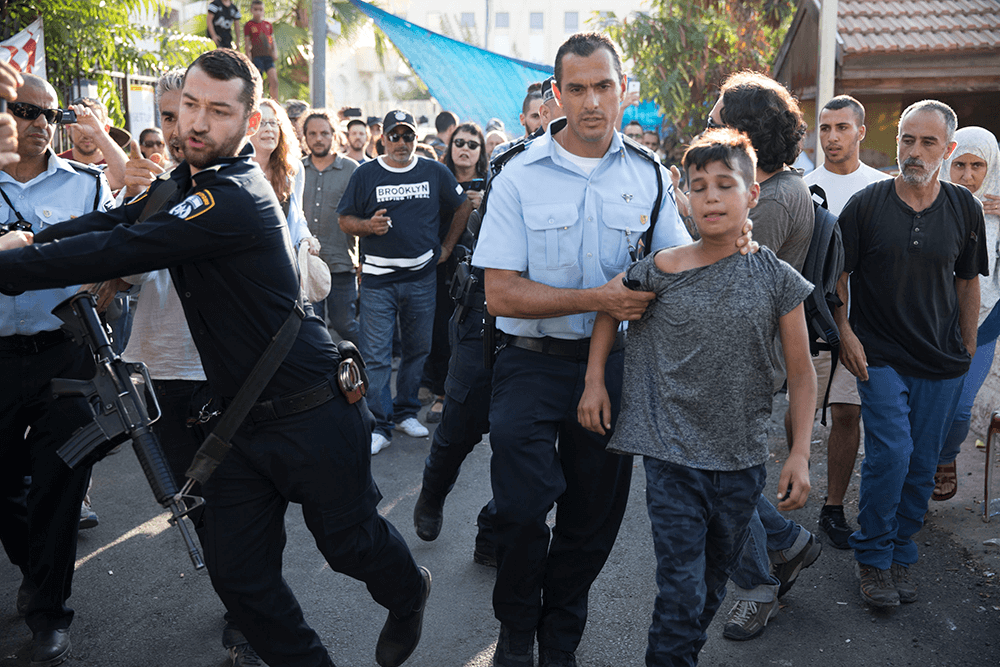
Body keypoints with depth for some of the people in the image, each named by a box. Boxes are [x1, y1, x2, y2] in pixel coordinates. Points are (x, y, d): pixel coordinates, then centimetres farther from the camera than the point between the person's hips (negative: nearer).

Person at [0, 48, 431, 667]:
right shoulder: (187, 184, 9)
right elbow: (111, 221, 7)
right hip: (239, 417, 8)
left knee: (352, 544, 13)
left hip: (312, 415, -8)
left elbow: (120, 249, -25)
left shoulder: (236, 198, -22)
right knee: (238, 574, 10)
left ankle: (409, 592, 44)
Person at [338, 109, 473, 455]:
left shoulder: (435, 172, 5)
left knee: (417, 349, 12)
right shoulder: (365, 174, 2)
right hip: (377, 279, -2)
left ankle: (406, 412, 28)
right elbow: (345, 219, 4)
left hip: (421, 278, 2)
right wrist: (368, 226, -16)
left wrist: (446, 247, 10)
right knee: (375, 355, -5)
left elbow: (463, 206, 16)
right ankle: (380, 425, 4)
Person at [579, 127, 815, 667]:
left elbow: (801, 373, 2)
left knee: (713, 586, 19)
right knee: (680, 596, -4)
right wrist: (594, 377, 2)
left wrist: (800, 454, -3)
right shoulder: (660, 271, -8)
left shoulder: (777, 279, -4)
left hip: (743, 461, 3)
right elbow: (610, 304, 11)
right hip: (673, 458, -2)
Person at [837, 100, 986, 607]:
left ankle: (900, 555, 24)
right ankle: (872, 558, 7)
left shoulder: (964, 209, 4)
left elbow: (967, 280, 13)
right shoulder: (865, 204, -3)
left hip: (942, 361, 3)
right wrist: (844, 332, -6)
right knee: (891, 454, -12)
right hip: (880, 356, -3)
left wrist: (968, 346, 14)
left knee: (922, 465, 7)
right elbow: (837, 274, 3)